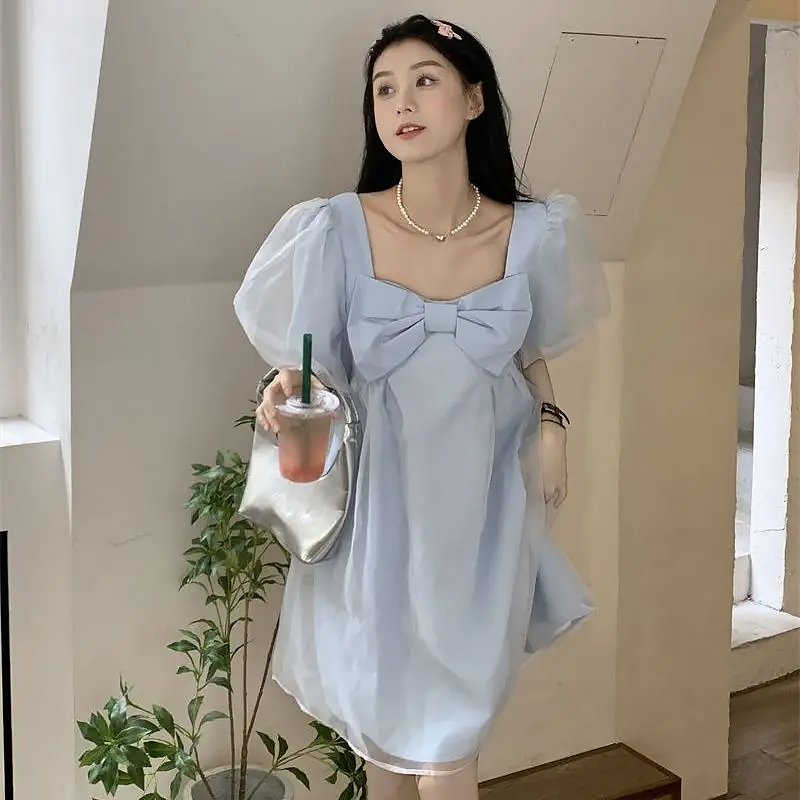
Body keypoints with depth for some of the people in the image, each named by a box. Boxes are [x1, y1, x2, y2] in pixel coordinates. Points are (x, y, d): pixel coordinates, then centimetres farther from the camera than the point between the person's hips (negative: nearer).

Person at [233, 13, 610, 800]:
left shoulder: (533, 234, -6)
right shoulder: (337, 230, -13)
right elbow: (310, 371, -4)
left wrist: (550, 425, -5)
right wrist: (287, 395, -26)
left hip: (483, 499, 1)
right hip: (379, 498, -1)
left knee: (448, 732, 6)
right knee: (381, 696, 14)